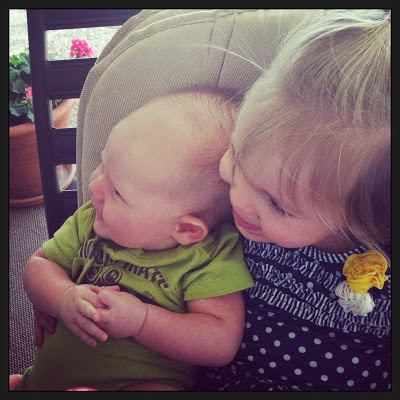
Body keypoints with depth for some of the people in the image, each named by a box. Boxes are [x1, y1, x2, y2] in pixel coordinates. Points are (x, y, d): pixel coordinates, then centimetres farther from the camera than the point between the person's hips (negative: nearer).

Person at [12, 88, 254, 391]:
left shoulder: (213, 256, -17)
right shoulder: (91, 219, -1)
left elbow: (223, 343, -19)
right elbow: (40, 264, 5)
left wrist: (140, 320, -28)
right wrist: (65, 298, -17)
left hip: (144, 381, -5)